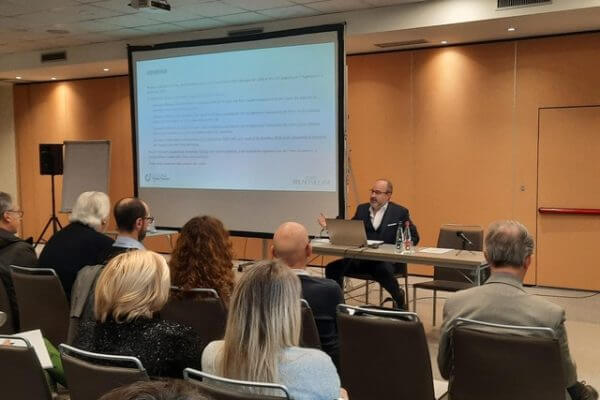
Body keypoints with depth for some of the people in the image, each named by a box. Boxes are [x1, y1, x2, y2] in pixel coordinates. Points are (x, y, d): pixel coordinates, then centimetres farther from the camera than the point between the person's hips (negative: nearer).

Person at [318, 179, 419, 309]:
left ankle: (399, 296, -7)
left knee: (382, 270, -38)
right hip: (362, 258, 4)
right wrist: (330, 226, 1)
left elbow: (414, 237, 2)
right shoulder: (362, 209, 15)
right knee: (332, 268, -16)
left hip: (389, 260, -4)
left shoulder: (400, 212, 3)